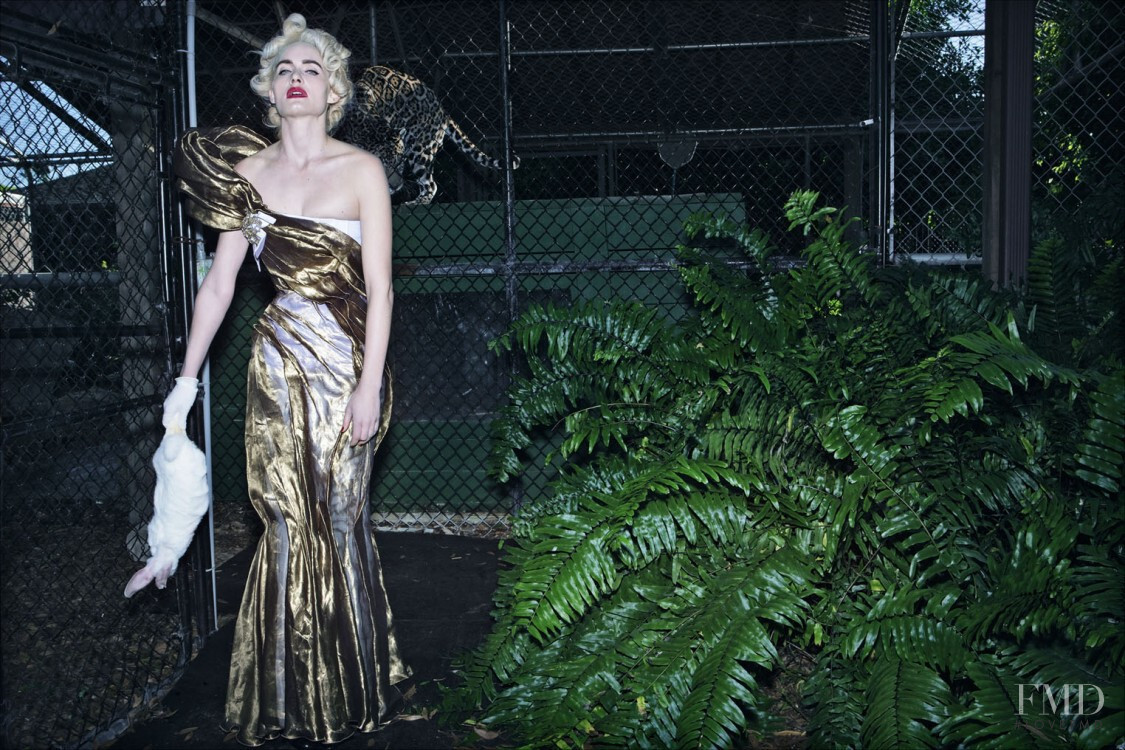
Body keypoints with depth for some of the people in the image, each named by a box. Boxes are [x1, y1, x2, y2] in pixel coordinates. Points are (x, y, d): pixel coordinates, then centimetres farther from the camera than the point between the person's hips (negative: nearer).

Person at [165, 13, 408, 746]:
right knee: (285, 523, 6)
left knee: (341, 521, 3)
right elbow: (219, 282, 9)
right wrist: (187, 379, 9)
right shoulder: (246, 172, 6)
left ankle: (355, 691, 23)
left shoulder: (361, 170, -4)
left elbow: (379, 286, -7)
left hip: (345, 362, -2)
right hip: (278, 362, 3)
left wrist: (370, 384, -12)